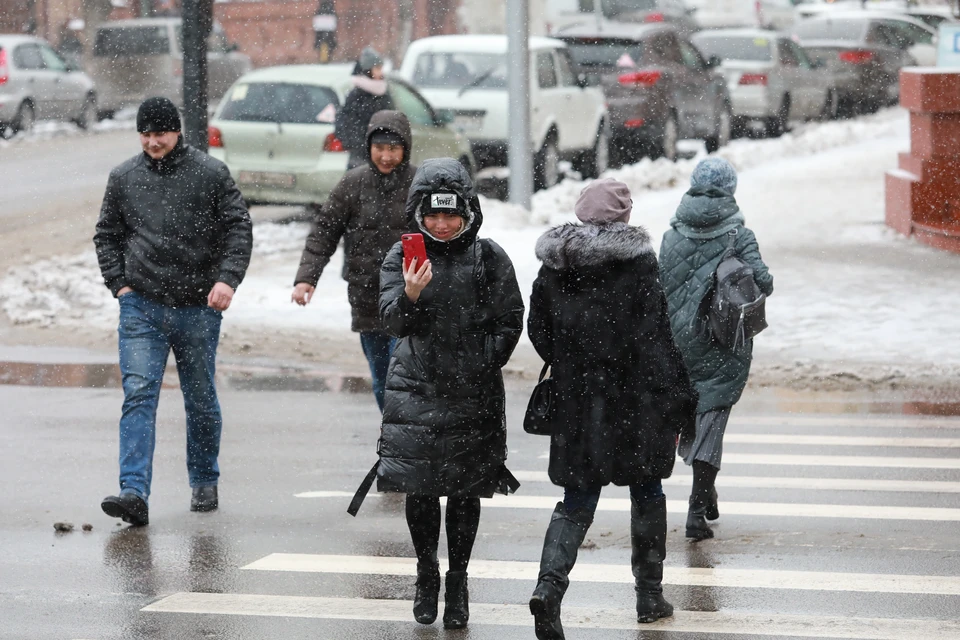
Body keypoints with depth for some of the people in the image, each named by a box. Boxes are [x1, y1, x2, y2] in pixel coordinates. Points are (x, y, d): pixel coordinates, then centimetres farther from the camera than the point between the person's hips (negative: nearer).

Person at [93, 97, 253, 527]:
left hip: (198, 309, -1)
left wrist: (228, 278, -15)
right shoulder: (123, 178, 7)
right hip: (141, 306, 1)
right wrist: (118, 283, 4)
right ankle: (134, 493, -20)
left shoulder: (210, 174, -1)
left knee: (201, 401, 11)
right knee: (138, 395, -12)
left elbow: (239, 228, -2)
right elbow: (107, 235, 16)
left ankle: (205, 483, 30)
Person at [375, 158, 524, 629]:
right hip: (417, 390, 0)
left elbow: (510, 320, 4)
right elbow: (392, 321, -11)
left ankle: (457, 582, 18)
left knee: (466, 490, 6)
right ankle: (426, 576, 21)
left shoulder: (489, 258, -1)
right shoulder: (402, 257, 0)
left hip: (474, 394, 0)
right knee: (419, 487, 0)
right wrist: (410, 294, -31)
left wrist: (483, 364, -5)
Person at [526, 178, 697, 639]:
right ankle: (650, 593, 23)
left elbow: (538, 331, 10)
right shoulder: (638, 263, -11)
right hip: (635, 404, -3)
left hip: (575, 406, 3)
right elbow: (657, 338, -12)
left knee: (576, 503, 7)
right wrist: (678, 403, -8)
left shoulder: (554, 267, 2)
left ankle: (549, 584, -16)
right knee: (646, 492, 16)